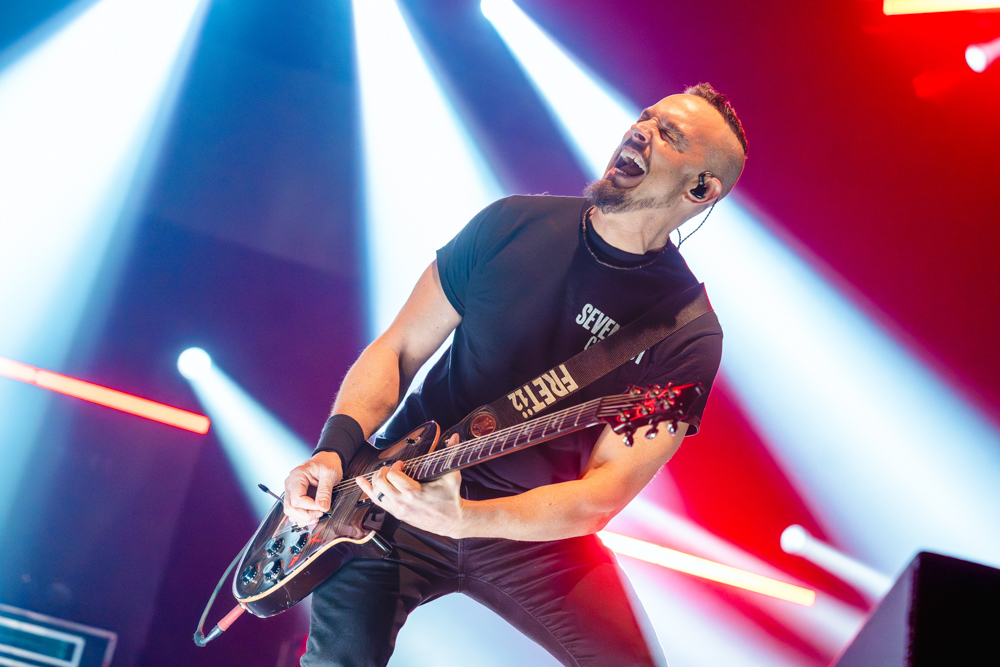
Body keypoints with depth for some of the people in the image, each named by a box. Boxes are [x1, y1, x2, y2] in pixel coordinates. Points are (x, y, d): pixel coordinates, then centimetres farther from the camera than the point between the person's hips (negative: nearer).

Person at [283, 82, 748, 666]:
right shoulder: (514, 224, -3)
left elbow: (606, 495, -18)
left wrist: (463, 518, -32)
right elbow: (398, 349, 2)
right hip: (399, 485, 1)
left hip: (536, 528, 0)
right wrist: (336, 449, -16)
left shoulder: (689, 334, -12)